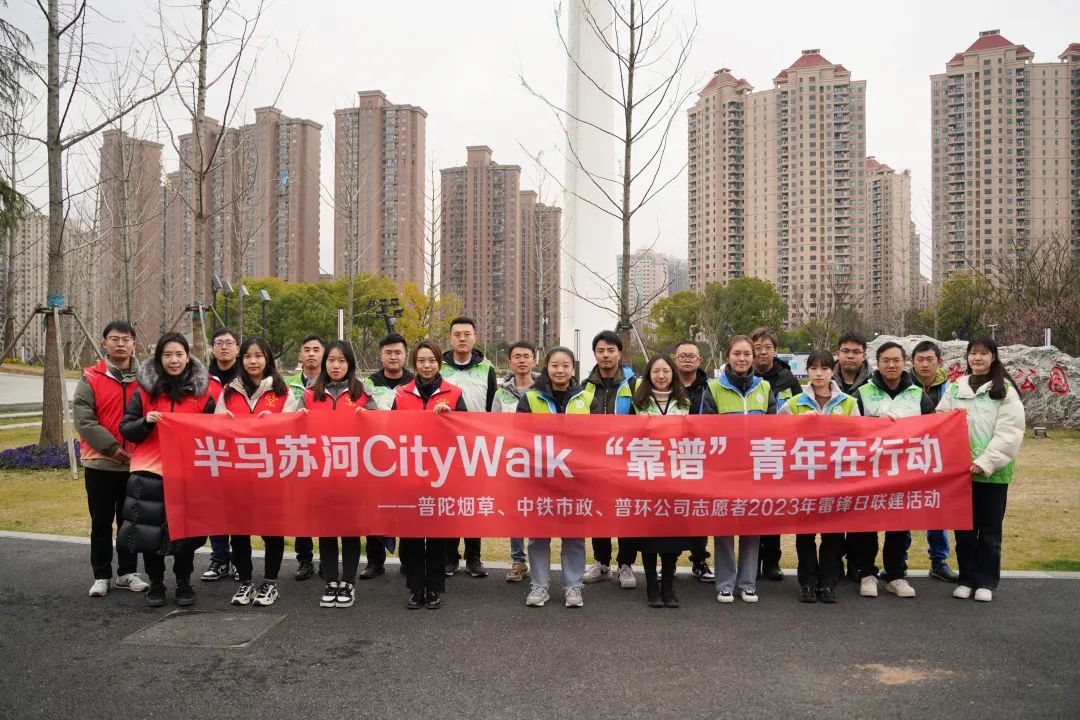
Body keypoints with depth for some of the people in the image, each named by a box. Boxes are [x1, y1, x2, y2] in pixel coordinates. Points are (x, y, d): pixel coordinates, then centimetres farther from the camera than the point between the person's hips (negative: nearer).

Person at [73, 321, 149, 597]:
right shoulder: (91, 378, -3)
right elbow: (83, 419, -10)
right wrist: (111, 448, -16)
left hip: (135, 464, 2)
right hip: (100, 464, -1)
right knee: (101, 522, 7)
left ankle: (127, 572, 22)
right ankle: (101, 575, 17)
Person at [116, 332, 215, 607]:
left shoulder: (204, 389, 3)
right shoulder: (145, 388, 3)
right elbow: (126, 429, 4)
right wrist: (145, 421, -15)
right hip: (150, 470, 0)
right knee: (150, 529, 3)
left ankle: (184, 584, 23)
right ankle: (155, 584, 20)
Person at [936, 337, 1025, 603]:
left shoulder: (1005, 391, -2)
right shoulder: (954, 388, 9)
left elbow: (1009, 433, -10)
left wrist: (985, 462, -18)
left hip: (993, 471, -3)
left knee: (990, 529, 6)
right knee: (964, 528, 9)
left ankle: (986, 582, 17)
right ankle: (966, 578, 20)